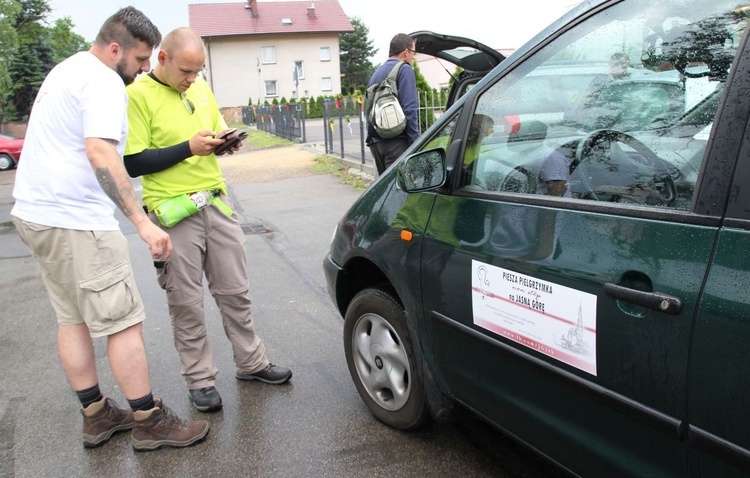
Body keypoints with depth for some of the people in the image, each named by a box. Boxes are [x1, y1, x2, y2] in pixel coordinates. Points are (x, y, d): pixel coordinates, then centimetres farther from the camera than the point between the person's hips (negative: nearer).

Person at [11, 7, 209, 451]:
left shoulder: (68, 69, 19)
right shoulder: (103, 82, -13)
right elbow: (100, 155, -26)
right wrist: (143, 222, -30)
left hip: (36, 211, 11)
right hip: (76, 219, -11)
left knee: (73, 318, 14)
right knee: (124, 320, -4)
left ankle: (96, 416, 25)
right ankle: (150, 422, 6)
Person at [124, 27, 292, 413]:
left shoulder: (201, 88, 11)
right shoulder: (138, 95, -9)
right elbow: (134, 164, -13)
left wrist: (226, 141, -1)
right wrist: (189, 147, -18)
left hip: (217, 203, 6)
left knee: (235, 291, 13)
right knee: (187, 304, 5)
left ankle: (250, 363, 28)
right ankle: (200, 380, 20)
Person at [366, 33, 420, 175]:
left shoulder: (376, 73, 20)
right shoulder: (404, 69, -4)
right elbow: (409, 110, -13)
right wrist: (415, 144, -13)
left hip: (376, 142, 8)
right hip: (396, 142, -8)